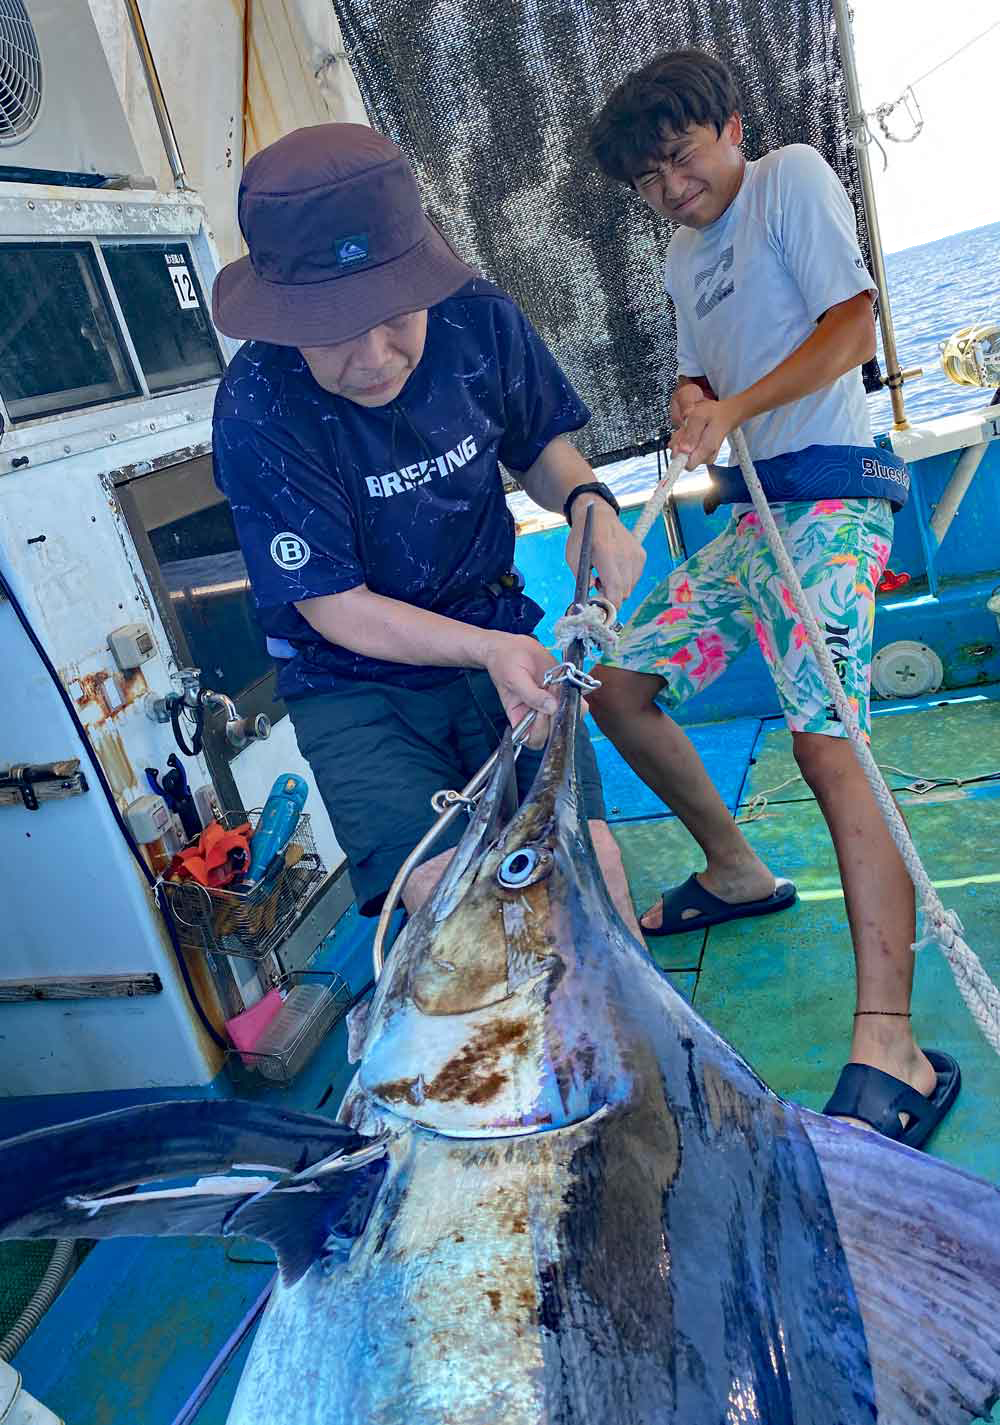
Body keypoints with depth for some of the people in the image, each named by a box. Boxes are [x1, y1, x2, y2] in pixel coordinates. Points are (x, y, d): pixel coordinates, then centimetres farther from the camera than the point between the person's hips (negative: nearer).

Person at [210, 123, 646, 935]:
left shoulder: (478, 320, -10)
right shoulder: (257, 412, -21)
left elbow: (537, 444, 9)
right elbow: (337, 607, -16)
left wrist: (589, 504, -13)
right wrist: (488, 651, -30)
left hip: (498, 638, 3)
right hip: (355, 685, -2)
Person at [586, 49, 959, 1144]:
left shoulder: (790, 177, 3)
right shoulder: (682, 254, 24)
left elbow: (851, 324, -8)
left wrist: (736, 407, -16)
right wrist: (692, 404, 0)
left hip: (824, 498, -8)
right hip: (747, 514, 9)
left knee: (826, 744, -24)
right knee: (617, 688, 6)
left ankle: (890, 1053, -24)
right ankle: (737, 871, 23)